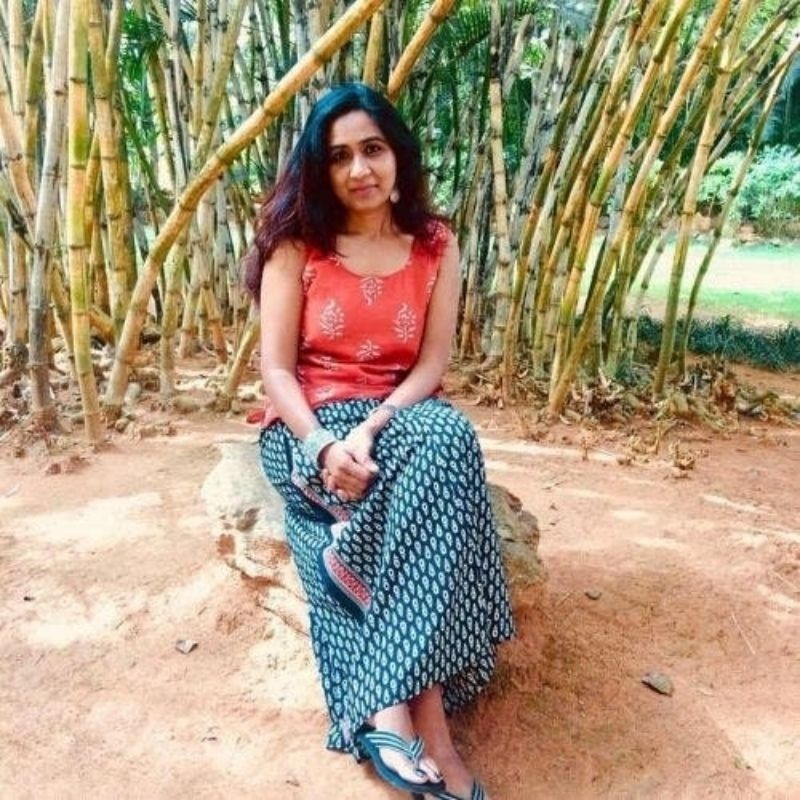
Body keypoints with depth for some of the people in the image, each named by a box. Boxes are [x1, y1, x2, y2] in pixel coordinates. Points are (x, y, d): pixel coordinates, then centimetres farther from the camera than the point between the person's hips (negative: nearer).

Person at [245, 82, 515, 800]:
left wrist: (371, 428, -21)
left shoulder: (435, 245, 6)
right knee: (445, 448, -35)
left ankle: (391, 707, -28)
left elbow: (432, 365, -2)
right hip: (310, 424, -3)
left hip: (401, 417, 3)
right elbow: (277, 369, -6)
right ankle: (424, 720, -30)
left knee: (449, 437, -36)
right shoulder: (296, 244, 0)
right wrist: (324, 442, -26)